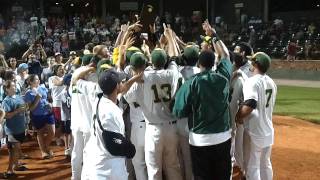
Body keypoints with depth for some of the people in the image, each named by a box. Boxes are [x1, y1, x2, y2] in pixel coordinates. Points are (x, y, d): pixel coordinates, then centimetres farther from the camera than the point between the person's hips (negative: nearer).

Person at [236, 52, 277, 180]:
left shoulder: (252, 81, -19)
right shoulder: (271, 82, 7)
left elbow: (249, 105, -33)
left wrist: (238, 117, -17)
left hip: (254, 131, -8)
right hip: (268, 130, 8)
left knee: (252, 167, 5)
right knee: (265, 164, 22)